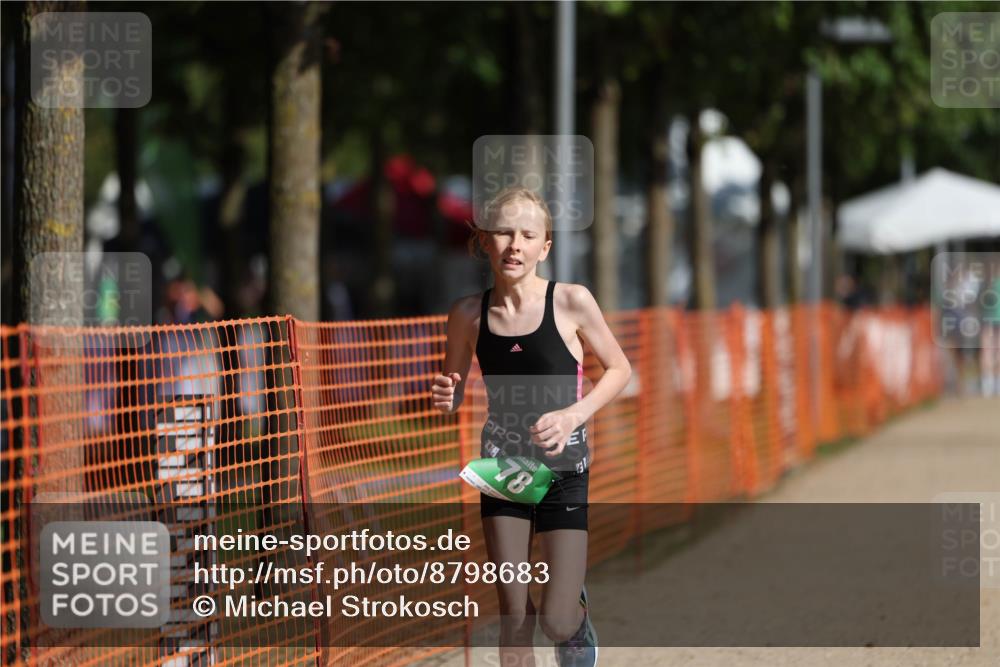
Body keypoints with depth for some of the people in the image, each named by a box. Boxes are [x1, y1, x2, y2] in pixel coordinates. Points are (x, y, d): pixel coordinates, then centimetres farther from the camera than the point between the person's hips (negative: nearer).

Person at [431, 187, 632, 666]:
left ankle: (580, 613, 31)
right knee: (514, 618, 1)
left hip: (563, 468, -2)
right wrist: (443, 399, -16)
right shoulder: (469, 314, -6)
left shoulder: (571, 302, -13)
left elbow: (619, 369, -1)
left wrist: (574, 415, -16)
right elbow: (452, 396, 7)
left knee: (556, 622, -5)